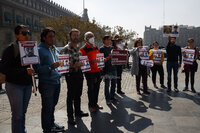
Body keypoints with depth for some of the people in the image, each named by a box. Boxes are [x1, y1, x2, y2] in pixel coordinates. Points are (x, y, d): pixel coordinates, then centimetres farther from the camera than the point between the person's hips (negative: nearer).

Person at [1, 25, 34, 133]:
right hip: (14, 85, -5)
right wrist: (24, 71, -24)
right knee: (17, 114, -4)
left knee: (23, 112, 13)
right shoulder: (11, 49, -9)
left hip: (27, 84, 6)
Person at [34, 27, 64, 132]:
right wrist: (51, 67, -28)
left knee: (52, 105, 19)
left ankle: (51, 124, 36)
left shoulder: (55, 49, 14)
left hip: (56, 81, 7)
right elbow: (37, 68, -18)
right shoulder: (39, 50, -11)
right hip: (46, 83, -7)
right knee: (47, 108, 2)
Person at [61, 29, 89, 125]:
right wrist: (74, 65, -26)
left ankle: (78, 111, 33)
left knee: (78, 94, 18)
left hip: (79, 73, 7)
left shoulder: (78, 48, 12)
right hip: (71, 75, -7)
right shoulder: (66, 49, -12)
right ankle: (70, 116, 13)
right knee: (71, 96, 2)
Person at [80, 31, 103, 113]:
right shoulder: (83, 49, -8)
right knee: (91, 89, 2)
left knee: (96, 88, 13)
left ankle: (95, 103, 28)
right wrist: (91, 62, -25)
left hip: (97, 71, 7)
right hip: (90, 72, -6)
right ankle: (91, 106, 15)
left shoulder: (96, 48, 14)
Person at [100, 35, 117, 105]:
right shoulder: (102, 49, -4)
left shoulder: (112, 48, 15)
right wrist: (108, 57, -25)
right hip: (106, 69, -6)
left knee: (114, 83, 11)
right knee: (107, 84, -1)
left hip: (113, 68, 6)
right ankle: (107, 99, 8)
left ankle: (112, 97, 24)